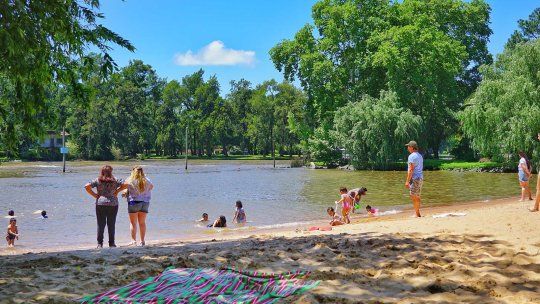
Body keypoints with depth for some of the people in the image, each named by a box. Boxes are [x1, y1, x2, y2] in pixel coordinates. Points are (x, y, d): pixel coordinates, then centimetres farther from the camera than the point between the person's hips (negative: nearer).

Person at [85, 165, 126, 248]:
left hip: (100, 204, 0)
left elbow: (87, 186, -8)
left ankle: (100, 243, 5)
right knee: (111, 224, 7)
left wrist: (94, 195, -1)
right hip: (113, 204, 0)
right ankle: (111, 243, 11)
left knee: (101, 224, 5)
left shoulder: (98, 180, 0)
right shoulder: (114, 181, 0)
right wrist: (117, 191, 4)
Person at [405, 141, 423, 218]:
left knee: (413, 196, -6)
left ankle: (416, 214, -6)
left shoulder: (412, 156, -13)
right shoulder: (420, 156, 16)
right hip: (420, 178, 9)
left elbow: (411, 169, -18)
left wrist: (407, 181, -18)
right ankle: (417, 213, 19)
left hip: (414, 178, -9)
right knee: (417, 196, 15)